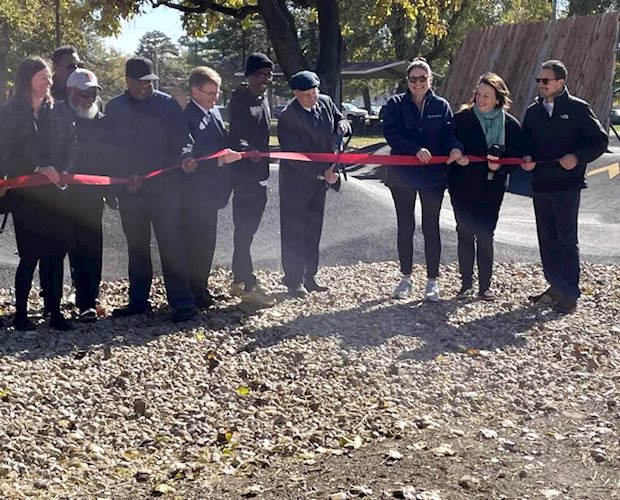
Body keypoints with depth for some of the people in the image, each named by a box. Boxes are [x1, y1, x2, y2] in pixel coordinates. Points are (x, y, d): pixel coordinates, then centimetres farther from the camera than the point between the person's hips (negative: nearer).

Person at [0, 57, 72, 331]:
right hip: (26, 194, -3)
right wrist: (37, 169, -18)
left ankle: (55, 312, 8)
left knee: (55, 254, 1)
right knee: (30, 255, -4)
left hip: (53, 193, 3)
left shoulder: (55, 111, 11)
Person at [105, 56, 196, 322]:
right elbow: (111, 148, 8)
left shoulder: (167, 104, -1)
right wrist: (124, 177, -5)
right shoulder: (114, 108, 8)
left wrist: (184, 156, -23)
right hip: (129, 191, 4)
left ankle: (182, 302, -1)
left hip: (164, 188, -4)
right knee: (136, 247, 13)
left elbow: (182, 140, -1)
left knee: (171, 245, -7)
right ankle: (138, 300, 25)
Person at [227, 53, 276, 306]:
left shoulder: (263, 99, 15)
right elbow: (236, 136, -19)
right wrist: (248, 150, -39)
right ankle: (249, 286, -7)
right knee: (245, 229, -8)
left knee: (247, 229, 13)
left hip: (259, 174, 9)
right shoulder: (240, 100, -11)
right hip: (244, 174, -9)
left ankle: (238, 280, 22)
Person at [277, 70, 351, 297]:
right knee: (294, 233, 1)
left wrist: (342, 124, -9)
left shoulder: (325, 102, -2)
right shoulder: (288, 117, -21)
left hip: (319, 179, 7)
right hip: (296, 181, -7)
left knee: (313, 231, 14)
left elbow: (339, 118, 17)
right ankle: (294, 281, 9)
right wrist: (322, 172, -22)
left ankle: (309, 277, 25)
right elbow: (294, 155, -22)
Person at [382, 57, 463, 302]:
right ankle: (406, 278, 21)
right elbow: (391, 133, -11)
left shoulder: (441, 105, 6)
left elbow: (449, 133, -2)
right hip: (403, 174, 0)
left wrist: (456, 148, -25)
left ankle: (433, 280, 11)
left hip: (433, 174, 0)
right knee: (405, 226, 9)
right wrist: (416, 150, -25)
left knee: (431, 227, 3)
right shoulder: (396, 104, 1)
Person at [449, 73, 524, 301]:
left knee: (486, 235, 5)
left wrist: (500, 166, -15)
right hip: (463, 187, -1)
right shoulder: (462, 118, -5)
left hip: (492, 188, 1)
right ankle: (466, 283, 15)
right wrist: (456, 157, -21)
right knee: (465, 233, 5)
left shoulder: (511, 124, -1)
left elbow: (517, 156, 3)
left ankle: (485, 285, 14)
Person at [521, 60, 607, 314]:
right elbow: (526, 141, 19)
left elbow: (600, 140, -4)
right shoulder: (533, 111, 10)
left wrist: (577, 157, -18)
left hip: (567, 185, -6)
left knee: (566, 238, -4)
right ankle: (555, 286, 23)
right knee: (547, 238, 11)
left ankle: (570, 294, 3)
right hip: (540, 184, 6)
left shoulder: (578, 108, -6)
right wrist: (527, 158, -2)